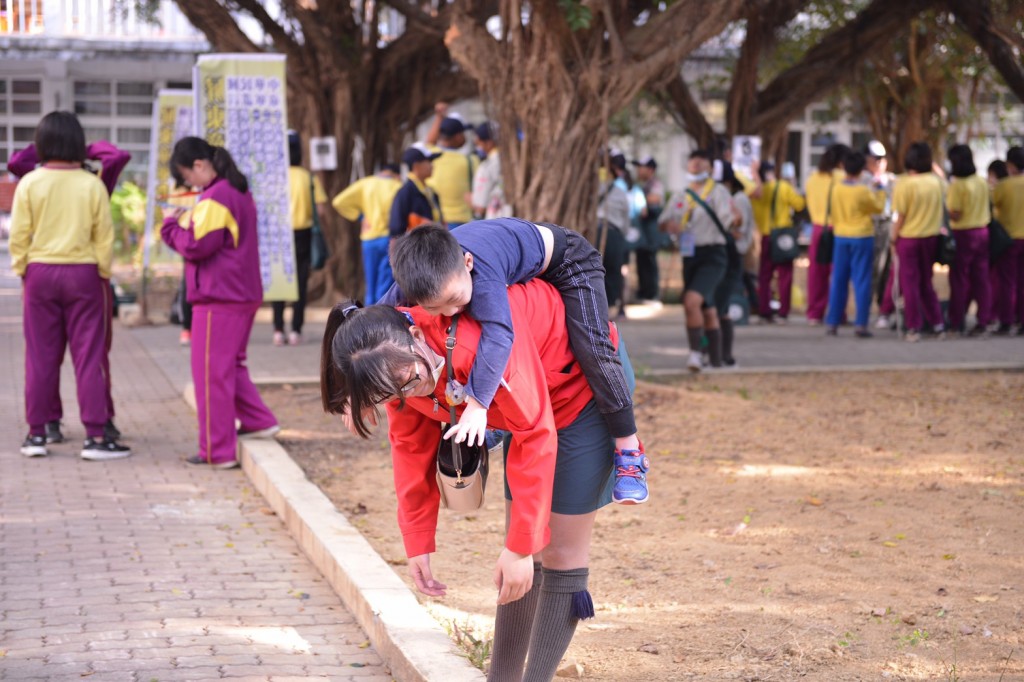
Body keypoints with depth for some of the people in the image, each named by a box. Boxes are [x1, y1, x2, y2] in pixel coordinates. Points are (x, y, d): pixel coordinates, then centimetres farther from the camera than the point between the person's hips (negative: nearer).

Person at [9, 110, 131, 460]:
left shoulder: (29, 184, -4)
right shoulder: (92, 185, -5)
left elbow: (19, 235, -1)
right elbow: (104, 237, -2)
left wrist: (22, 270, 12)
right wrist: (103, 273, 10)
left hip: (40, 273, 1)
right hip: (83, 274, -1)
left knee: (40, 356, 8)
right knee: (89, 355, 1)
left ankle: (37, 433, 12)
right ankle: (95, 435, 0)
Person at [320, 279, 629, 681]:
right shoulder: (398, 361, -17)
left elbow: (536, 436, -34)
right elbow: (412, 448, -4)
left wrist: (521, 546, -30)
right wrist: (417, 543, -4)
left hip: (579, 384, -7)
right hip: (528, 397, 7)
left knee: (561, 553, -5)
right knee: (521, 555, 10)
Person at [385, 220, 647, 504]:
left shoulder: (482, 272, -47)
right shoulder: (423, 278, -27)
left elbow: (499, 334, -57)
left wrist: (477, 404, -59)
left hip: (567, 258, -7)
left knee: (593, 350, -17)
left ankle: (629, 451, -6)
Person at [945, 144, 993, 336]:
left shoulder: (957, 185, -16)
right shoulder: (982, 182, 5)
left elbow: (955, 215, -18)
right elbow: (987, 207, 12)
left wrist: (946, 204, -3)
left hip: (963, 234, -6)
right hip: (982, 232, 6)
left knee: (959, 279, 2)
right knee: (981, 279, 8)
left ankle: (957, 323, 6)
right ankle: (983, 321, 8)